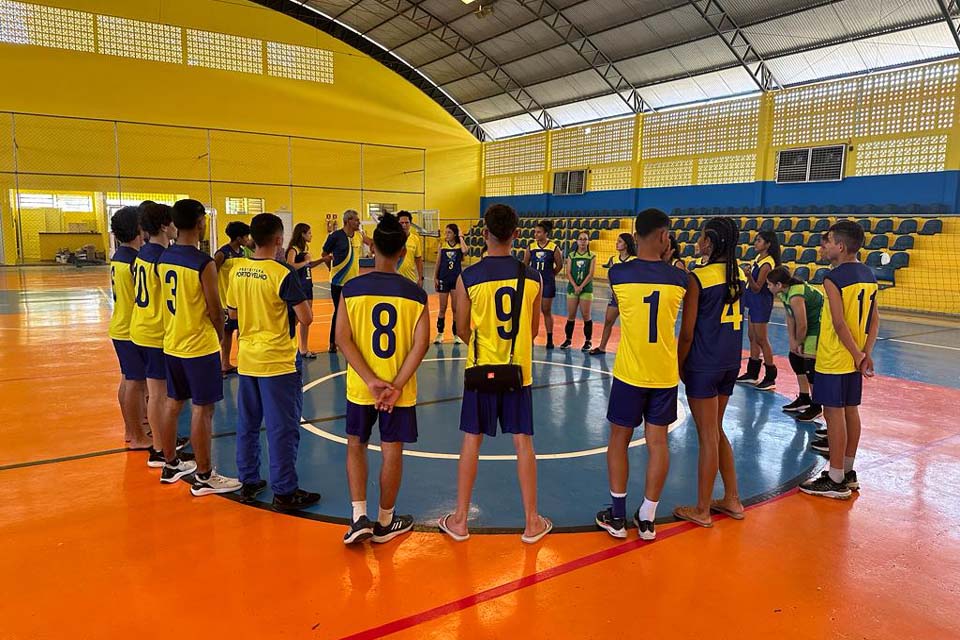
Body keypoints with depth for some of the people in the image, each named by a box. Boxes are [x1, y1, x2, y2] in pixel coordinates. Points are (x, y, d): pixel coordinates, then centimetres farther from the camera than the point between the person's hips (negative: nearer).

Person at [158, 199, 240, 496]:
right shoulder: (204, 263, -19)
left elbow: (169, 300, 12)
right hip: (200, 347, -8)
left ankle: (171, 465, 32)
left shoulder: (163, 258, 4)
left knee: (173, 404, 18)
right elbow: (215, 311, -15)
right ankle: (204, 477, 9)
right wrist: (220, 335, 4)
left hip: (171, 344, 8)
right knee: (202, 410, 0)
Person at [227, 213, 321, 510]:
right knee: (283, 428, 2)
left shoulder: (238, 270, 3)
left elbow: (232, 313, 13)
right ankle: (284, 492, 9)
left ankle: (248, 482, 27)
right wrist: (299, 300, 1)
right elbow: (306, 318, -18)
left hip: (247, 359, 7)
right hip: (278, 362, -7)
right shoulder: (283, 274, -16)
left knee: (248, 424, 16)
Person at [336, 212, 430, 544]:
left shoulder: (351, 288, -6)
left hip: (360, 387, 0)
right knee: (392, 451, 11)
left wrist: (371, 381, -13)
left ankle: (359, 517, 13)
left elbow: (343, 339, -11)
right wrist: (397, 386, -14)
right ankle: (385, 522, 25)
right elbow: (421, 343, -13)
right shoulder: (416, 293, -6)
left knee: (356, 445, 19)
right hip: (399, 388, 0)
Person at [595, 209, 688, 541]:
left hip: (630, 372, -1)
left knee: (619, 439, 11)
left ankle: (617, 516, 17)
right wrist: (664, 260, 16)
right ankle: (647, 518, 18)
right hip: (665, 375, 2)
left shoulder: (618, 273, -9)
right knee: (658, 442, 10)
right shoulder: (679, 277, -5)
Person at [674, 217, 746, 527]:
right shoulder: (738, 275, 5)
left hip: (703, 365, -7)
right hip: (731, 362, 7)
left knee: (708, 437, 2)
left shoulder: (697, 278, -15)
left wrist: (679, 366, -1)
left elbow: (687, 332, -14)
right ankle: (732, 500, 29)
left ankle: (701, 510, 16)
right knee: (716, 431, 21)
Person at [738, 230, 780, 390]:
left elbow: (757, 288, -23)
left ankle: (770, 378, 5)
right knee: (752, 337, 14)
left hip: (761, 302, -10)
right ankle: (752, 374, 24)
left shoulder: (767, 264, -20)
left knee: (761, 339, -4)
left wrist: (748, 275, -37)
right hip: (754, 302, 10)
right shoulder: (758, 258, 6)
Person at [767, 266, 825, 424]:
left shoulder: (796, 297, -31)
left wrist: (798, 342, -8)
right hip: (809, 326, 11)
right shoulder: (784, 292, -1)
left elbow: (802, 325, -25)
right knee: (795, 357, 16)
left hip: (819, 328, -11)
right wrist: (792, 340, 2)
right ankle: (804, 399, 29)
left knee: (810, 365, -10)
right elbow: (790, 318, 5)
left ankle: (816, 407, 3)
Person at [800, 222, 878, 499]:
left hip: (834, 360, -8)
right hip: (854, 358, 8)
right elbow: (874, 320, 7)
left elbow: (839, 323, -22)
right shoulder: (869, 275, 8)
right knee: (851, 410, 15)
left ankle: (835, 481, 6)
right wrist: (866, 353, 5)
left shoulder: (833, 278, -17)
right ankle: (848, 473, 27)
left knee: (834, 414, -1)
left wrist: (857, 355, -13)